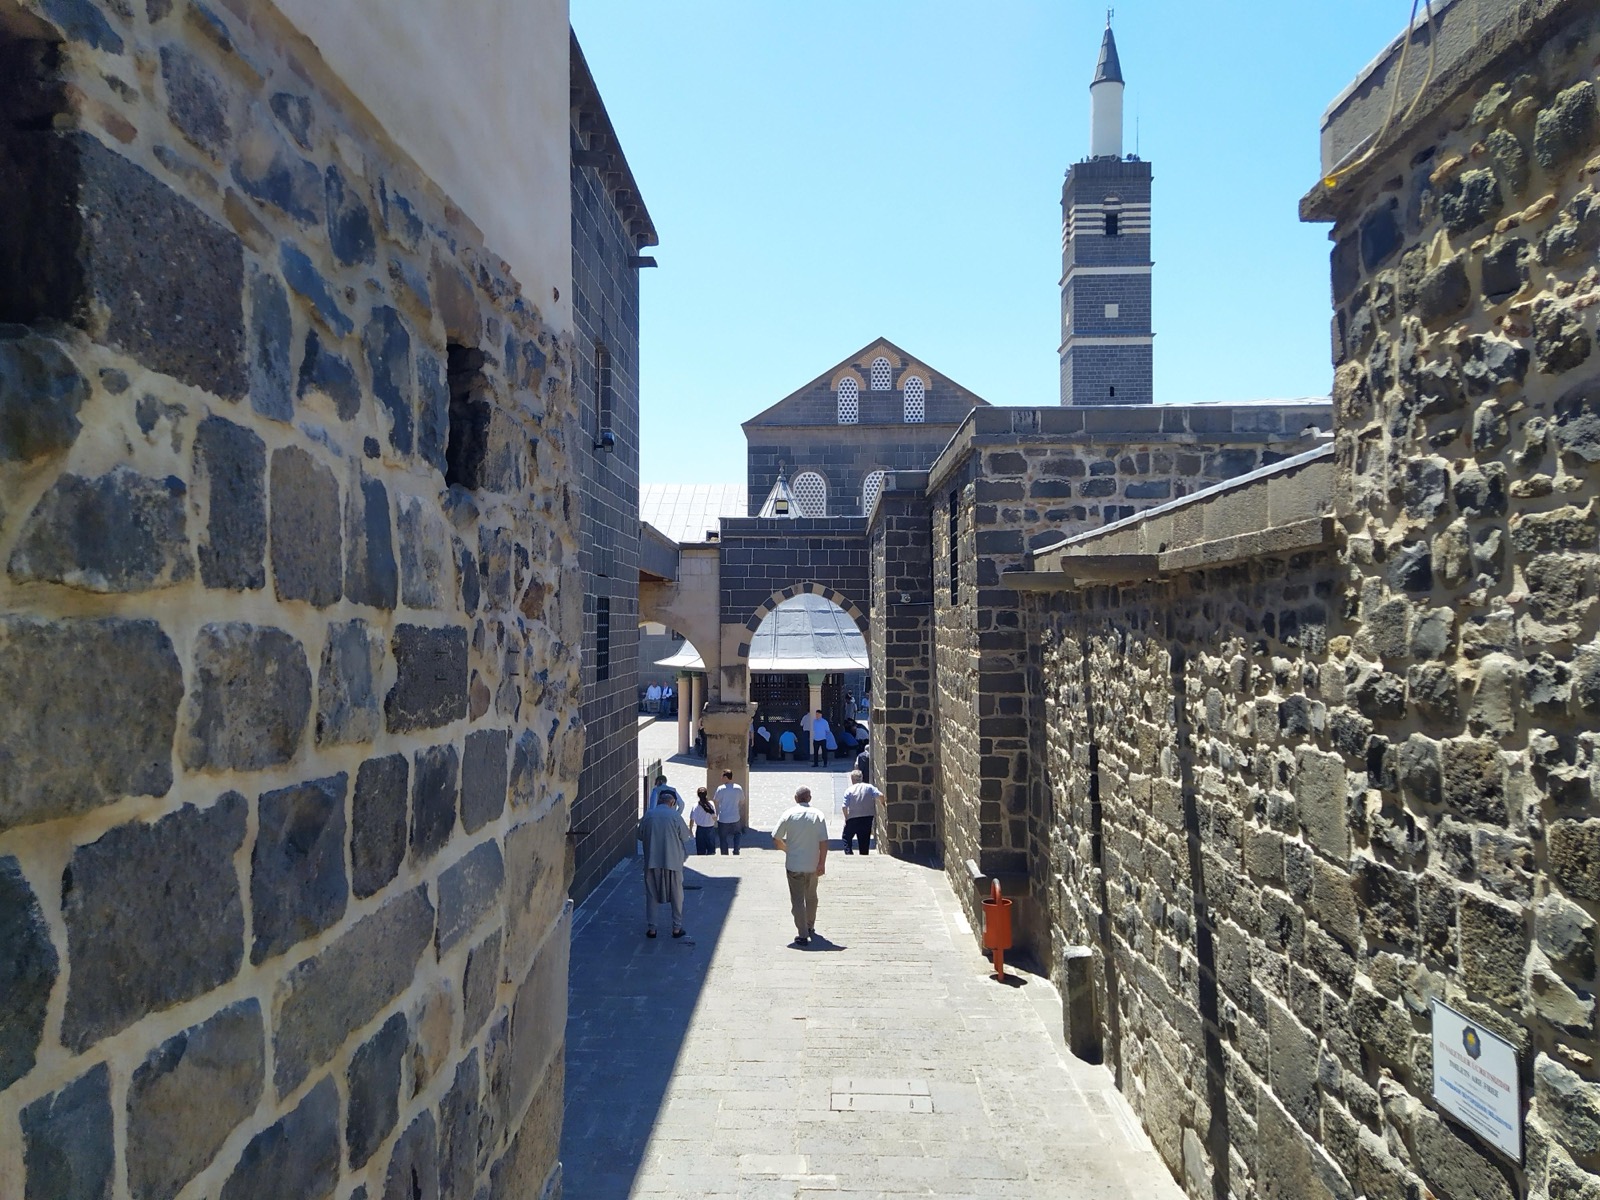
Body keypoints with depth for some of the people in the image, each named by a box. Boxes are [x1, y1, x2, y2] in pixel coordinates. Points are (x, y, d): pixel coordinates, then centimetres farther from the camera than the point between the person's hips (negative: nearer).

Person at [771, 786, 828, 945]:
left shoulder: (789, 815, -6)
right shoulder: (818, 816, -5)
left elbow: (776, 839, -3)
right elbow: (824, 842, -10)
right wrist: (822, 863, -4)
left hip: (794, 865, -2)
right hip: (812, 865, 2)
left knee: (797, 900, 2)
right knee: (811, 897, 22)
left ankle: (803, 935, -3)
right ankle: (810, 928, 37)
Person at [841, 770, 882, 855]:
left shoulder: (849, 790, -4)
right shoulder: (869, 787, 1)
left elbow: (844, 807, -8)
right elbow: (881, 796, -10)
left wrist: (846, 818, 6)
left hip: (853, 819, -2)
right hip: (867, 818, 2)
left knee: (846, 837, 14)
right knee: (864, 841, 11)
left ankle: (848, 853, -2)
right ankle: (864, 855, 10)